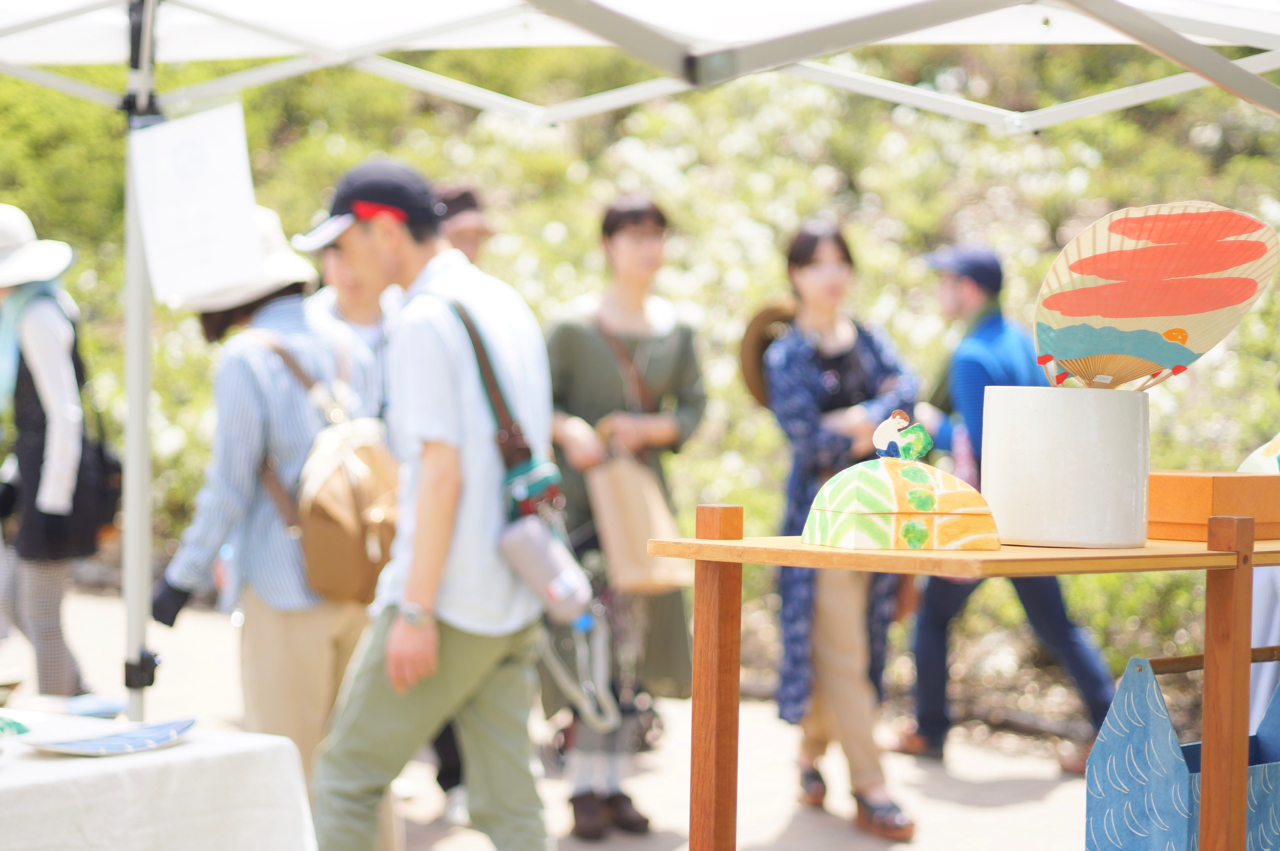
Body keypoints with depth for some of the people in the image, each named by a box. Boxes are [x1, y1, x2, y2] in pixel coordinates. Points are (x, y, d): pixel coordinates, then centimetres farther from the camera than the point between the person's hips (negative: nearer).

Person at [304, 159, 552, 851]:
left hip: (452, 594, -8)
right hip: (515, 600, 8)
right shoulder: (508, 305, 14)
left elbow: (443, 473, -18)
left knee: (346, 776, 3)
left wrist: (416, 612, -18)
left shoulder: (426, 320, -12)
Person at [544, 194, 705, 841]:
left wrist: (650, 428, -10)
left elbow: (694, 408, 8)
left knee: (635, 641, 7)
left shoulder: (676, 330, 10)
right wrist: (568, 428, -22)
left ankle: (615, 781, 16)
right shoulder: (574, 326, -4)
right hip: (582, 491, -5)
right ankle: (585, 786, 0)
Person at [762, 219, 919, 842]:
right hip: (824, 511, -5)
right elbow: (809, 439, -14)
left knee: (852, 646, 11)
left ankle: (812, 755, 31)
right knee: (840, 656, -5)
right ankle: (871, 792, -3)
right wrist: (883, 430, -8)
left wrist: (861, 420, -21)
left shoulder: (868, 340, 12)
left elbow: (906, 391, -5)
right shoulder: (786, 356, -3)